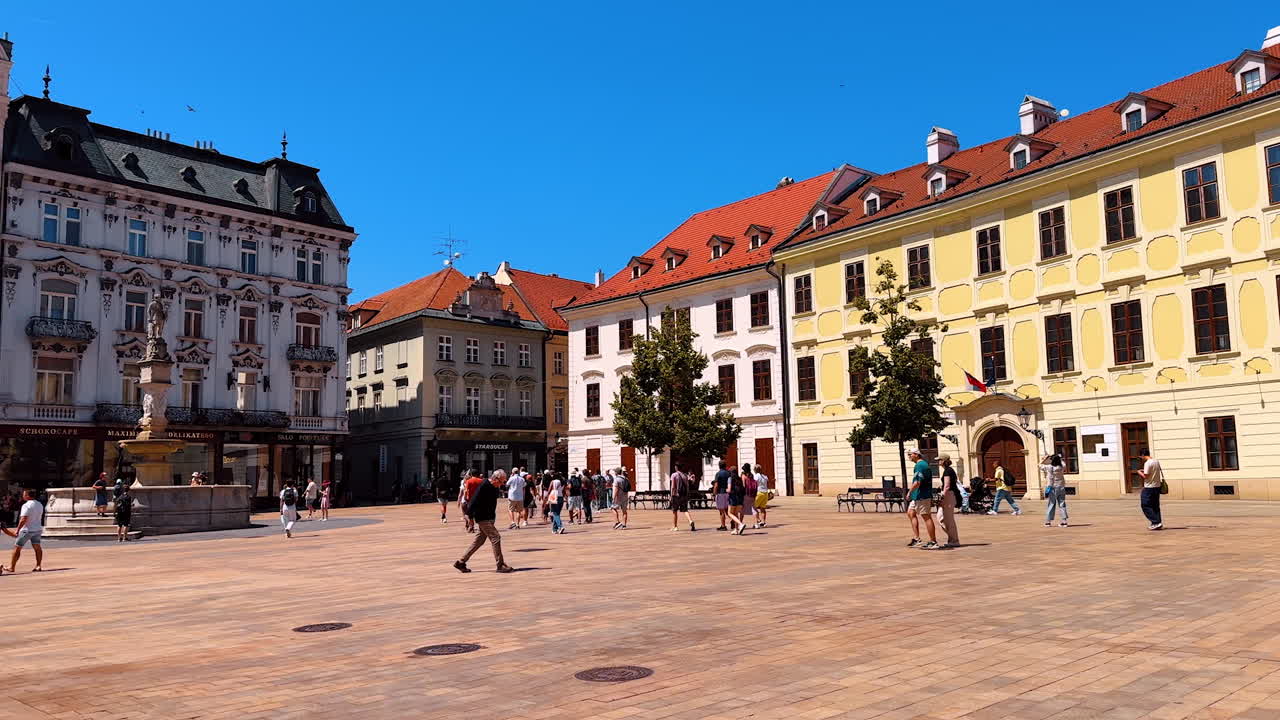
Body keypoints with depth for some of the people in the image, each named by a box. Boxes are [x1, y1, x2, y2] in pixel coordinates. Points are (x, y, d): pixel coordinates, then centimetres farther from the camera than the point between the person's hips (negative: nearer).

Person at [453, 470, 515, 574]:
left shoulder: (494, 488, 10)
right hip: (483, 518, -10)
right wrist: (471, 517, -16)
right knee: (495, 538, -11)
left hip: (489, 518, 10)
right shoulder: (484, 486, -18)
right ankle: (500, 565, -5)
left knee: (479, 540, 13)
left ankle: (461, 562, 20)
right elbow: (473, 501, -18)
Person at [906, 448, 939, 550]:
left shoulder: (920, 465, -15)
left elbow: (917, 482, -23)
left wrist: (909, 493, -13)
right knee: (910, 513, 14)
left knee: (926, 517, -6)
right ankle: (916, 539, 13)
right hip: (918, 496, 11)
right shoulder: (925, 464, 18)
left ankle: (933, 542, -2)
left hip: (921, 496, -11)